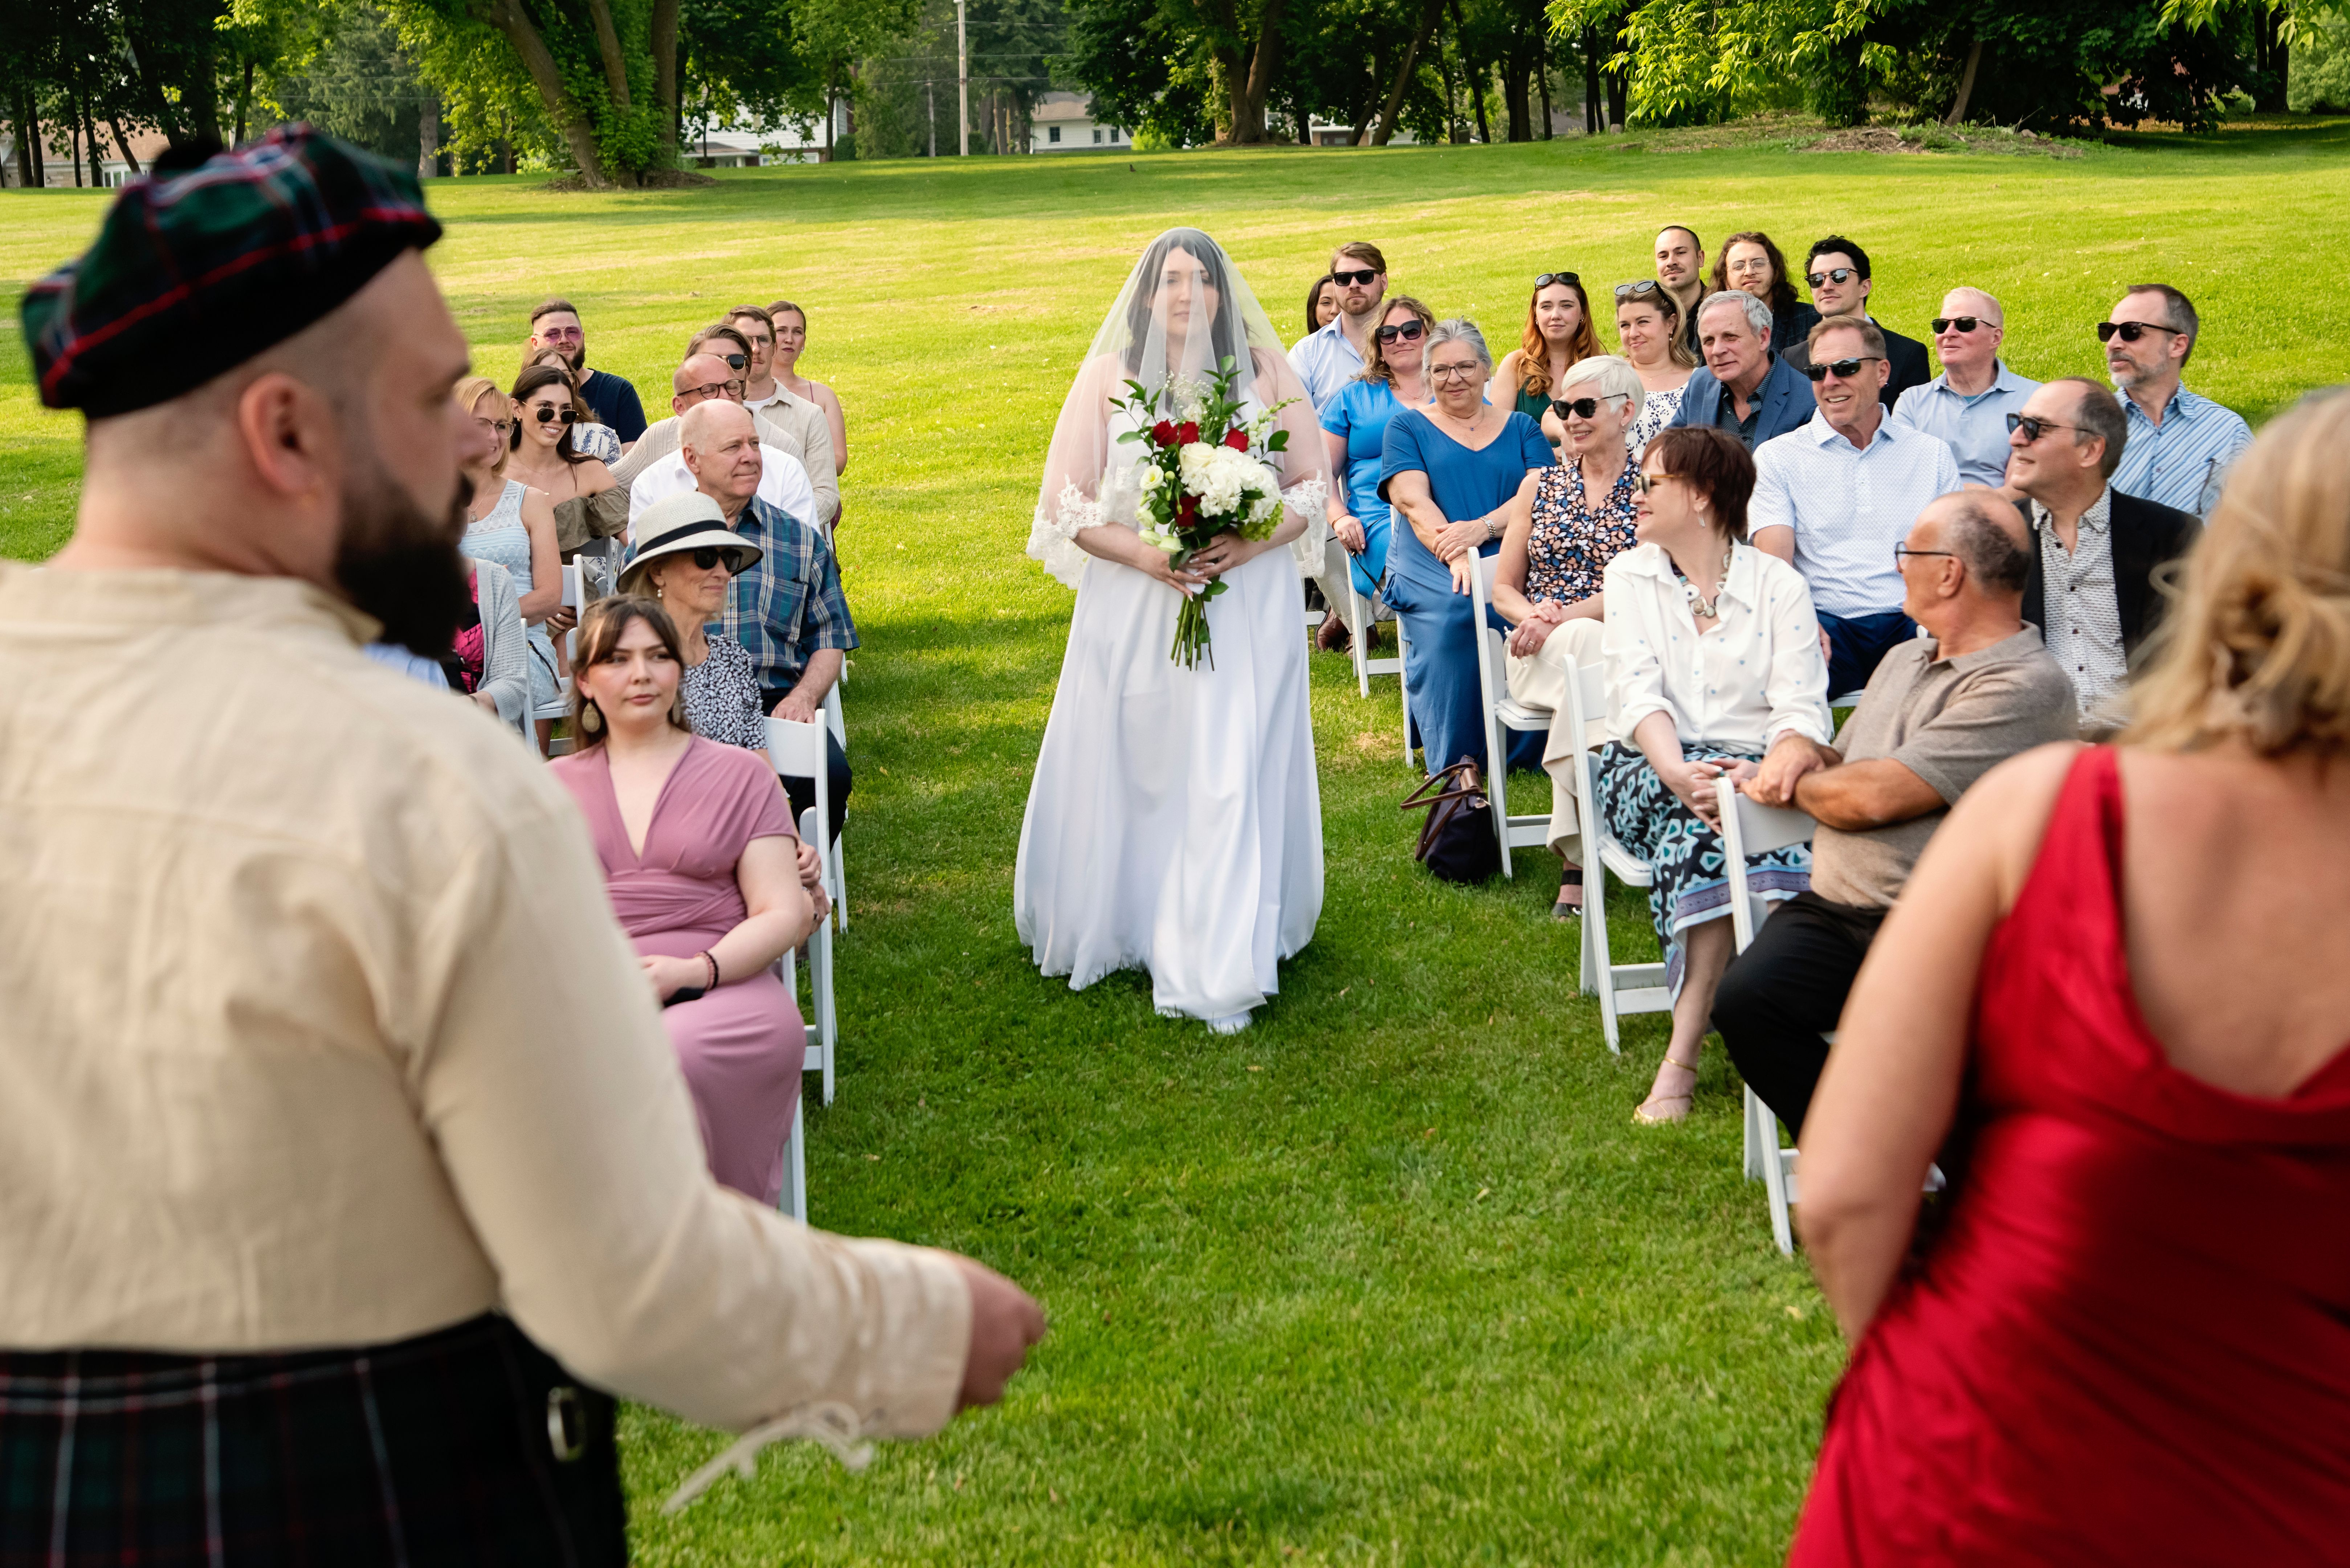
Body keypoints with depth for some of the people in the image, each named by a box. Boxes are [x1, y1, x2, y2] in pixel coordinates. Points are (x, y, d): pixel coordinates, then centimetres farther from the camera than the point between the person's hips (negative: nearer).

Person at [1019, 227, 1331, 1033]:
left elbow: (1311, 489, 7)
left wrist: (1249, 545, -11)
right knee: (1133, 774, 5)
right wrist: (1143, 554, -14)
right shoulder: (1108, 377, 3)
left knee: (1232, 776, -4)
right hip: (1134, 609, 0)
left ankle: (1222, 969, 0)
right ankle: (1124, 925, 24)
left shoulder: (1265, 374, 5)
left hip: (1248, 608, 0)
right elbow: (1069, 505, 2)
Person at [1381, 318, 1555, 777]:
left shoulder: (1521, 428, 21)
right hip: (1431, 563, -1)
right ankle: (1455, 761, -28)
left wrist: (1482, 527, -18)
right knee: (1453, 612, -37)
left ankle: (1522, 752, -20)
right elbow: (1413, 502, 0)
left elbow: (1537, 494, 4)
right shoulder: (1407, 427, 16)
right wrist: (1455, 554, -20)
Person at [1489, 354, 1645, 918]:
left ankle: (1574, 858, -38)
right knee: (1583, 650, -36)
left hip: (1621, 646, -1)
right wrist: (1532, 614, -8)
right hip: (1540, 653, 1)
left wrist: (1563, 618, -18)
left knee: (1581, 645, -39)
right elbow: (1503, 589, 16)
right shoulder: (1542, 484, 18)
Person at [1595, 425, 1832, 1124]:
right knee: (1697, 810, -34)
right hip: (1648, 766, 1)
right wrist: (1678, 772, -23)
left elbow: (1801, 708, -3)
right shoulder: (1629, 577, 12)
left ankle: (1682, 1056, -36)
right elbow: (1640, 694, -4)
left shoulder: (1779, 585, 8)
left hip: (1753, 764, 0)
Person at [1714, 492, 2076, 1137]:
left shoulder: (2024, 687, -11)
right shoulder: (1906, 659, 21)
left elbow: (1873, 798, -15)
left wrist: (1791, 783, 4)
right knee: (1744, 999, -22)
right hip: (1833, 911, 7)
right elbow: (1844, 764, 32)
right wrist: (1798, 746, 7)